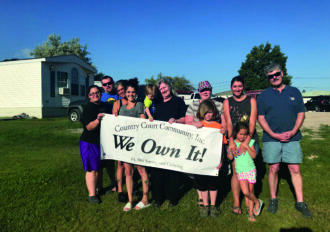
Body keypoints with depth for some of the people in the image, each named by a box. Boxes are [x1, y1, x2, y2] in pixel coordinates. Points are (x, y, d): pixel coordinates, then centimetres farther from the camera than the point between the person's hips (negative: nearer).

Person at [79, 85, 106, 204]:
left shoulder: (103, 105, 10)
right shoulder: (88, 108, -14)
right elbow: (89, 127, -23)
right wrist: (98, 120, -37)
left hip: (100, 141, 7)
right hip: (89, 142, -7)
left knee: (98, 167, 16)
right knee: (92, 169, -2)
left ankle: (97, 188, 30)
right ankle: (92, 194, 7)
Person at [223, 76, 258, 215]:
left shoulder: (251, 101, 5)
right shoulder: (227, 102, 7)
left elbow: (252, 123, -6)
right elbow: (228, 123, -3)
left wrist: (246, 141, -19)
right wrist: (231, 142, -16)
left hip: (250, 139, 0)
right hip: (234, 140, 0)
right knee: (236, 171, -1)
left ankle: (248, 202, 15)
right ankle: (236, 203, 10)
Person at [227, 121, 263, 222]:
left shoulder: (250, 142, 0)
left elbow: (254, 155, -7)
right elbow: (230, 157, 0)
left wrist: (247, 146, -15)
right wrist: (231, 149, -15)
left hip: (250, 170, 0)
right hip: (240, 171, 0)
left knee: (250, 191, 4)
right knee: (245, 192, -11)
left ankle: (251, 212, 21)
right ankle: (257, 201, 18)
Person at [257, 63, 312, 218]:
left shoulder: (294, 92, 9)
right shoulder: (263, 95, 5)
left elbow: (301, 114, 7)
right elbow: (261, 117, 1)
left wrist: (293, 131, -9)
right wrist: (274, 134, -11)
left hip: (292, 138, 1)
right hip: (271, 139, -1)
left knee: (295, 169, 2)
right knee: (273, 169, 4)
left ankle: (300, 202, 14)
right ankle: (273, 199, 19)